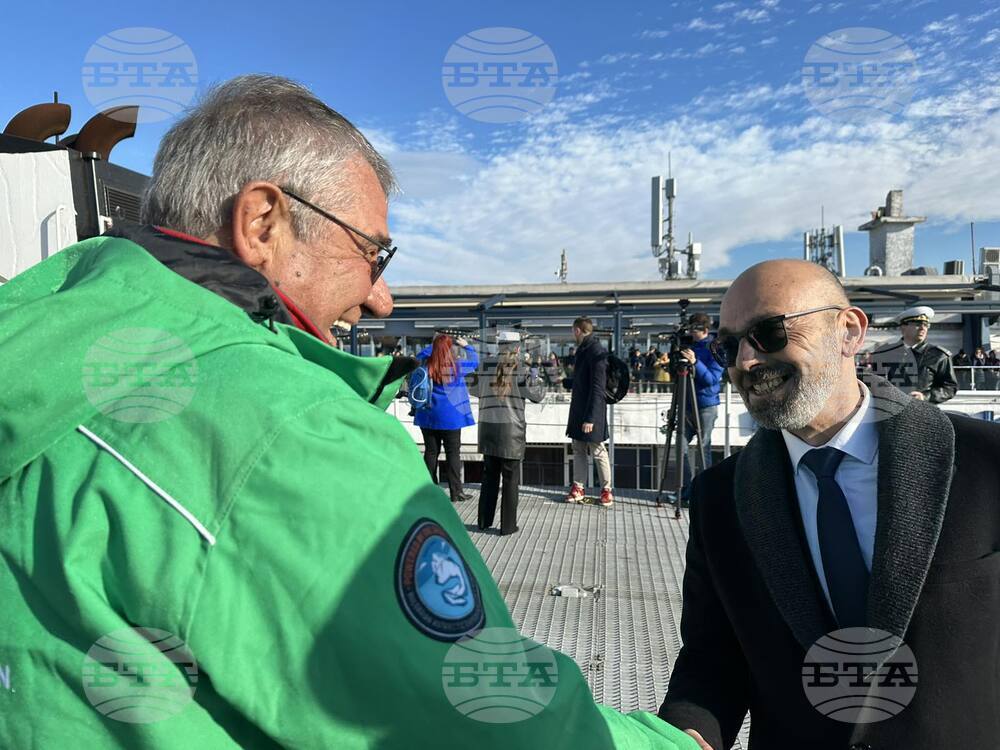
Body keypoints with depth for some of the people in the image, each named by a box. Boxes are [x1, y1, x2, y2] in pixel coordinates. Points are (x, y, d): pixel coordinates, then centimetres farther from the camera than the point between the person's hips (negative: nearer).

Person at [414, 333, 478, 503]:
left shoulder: (425, 365, -2)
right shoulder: (457, 366, -8)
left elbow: (420, 355, 20)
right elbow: (474, 362, 9)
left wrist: (434, 345, 21)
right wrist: (466, 346, 22)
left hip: (429, 417, 3)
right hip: (450, 417, -3)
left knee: (431, 452, 10)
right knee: (453, 453, 2)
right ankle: (456, 492, 3)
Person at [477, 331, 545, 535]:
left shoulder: (486, 371, -1)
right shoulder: (519, 373, -10)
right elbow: (538, 395, -3)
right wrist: (535, 378, 14)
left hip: (488, 428, 4)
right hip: (511, 430, -4)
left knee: (489, 477, 16)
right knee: (510, 480, 7)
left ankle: (484, 521, 23)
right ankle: (508, 525, 13)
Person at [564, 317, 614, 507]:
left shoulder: (597, 352, -17)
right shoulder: (582, 350, 12)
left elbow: (597, 388, -21)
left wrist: (590, 417, -23)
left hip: (592, 412, -9)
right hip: (578, 409, 9)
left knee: (598, 452, 1)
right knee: (578, 450, 11)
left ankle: (606, 489, 13)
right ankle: (578, 488, 18)